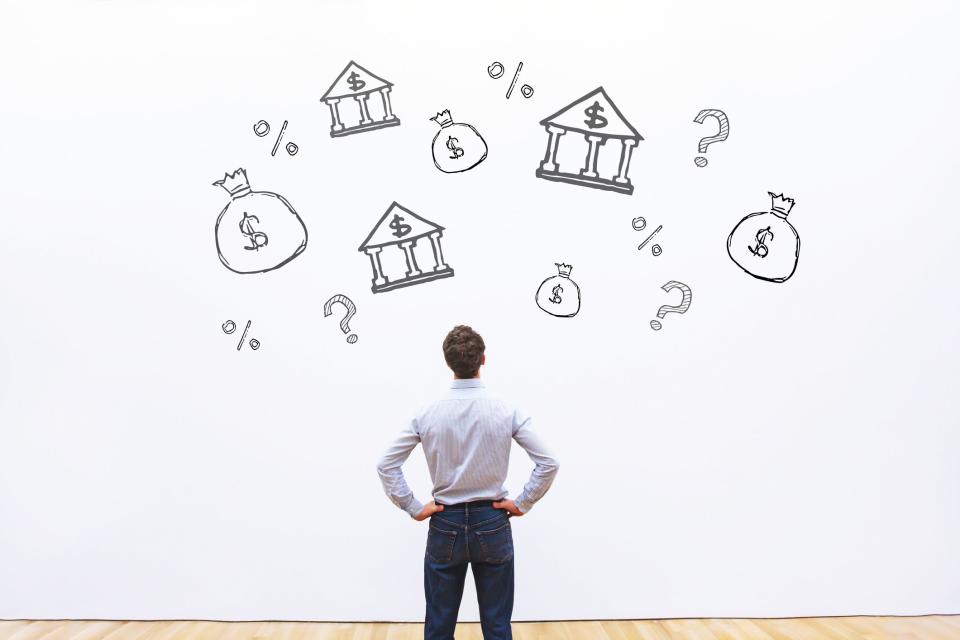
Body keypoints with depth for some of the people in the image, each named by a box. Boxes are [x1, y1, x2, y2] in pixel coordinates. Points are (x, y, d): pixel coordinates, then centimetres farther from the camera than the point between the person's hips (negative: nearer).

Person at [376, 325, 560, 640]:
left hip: (445, 525, 1)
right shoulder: (506, 411, -9)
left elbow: (386, 465, -6)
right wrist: (522, 503, -1)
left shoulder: (428, 413, -7)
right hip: (491, 523, 0)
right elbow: (548, 463, -10)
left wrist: (413, 508, -1)